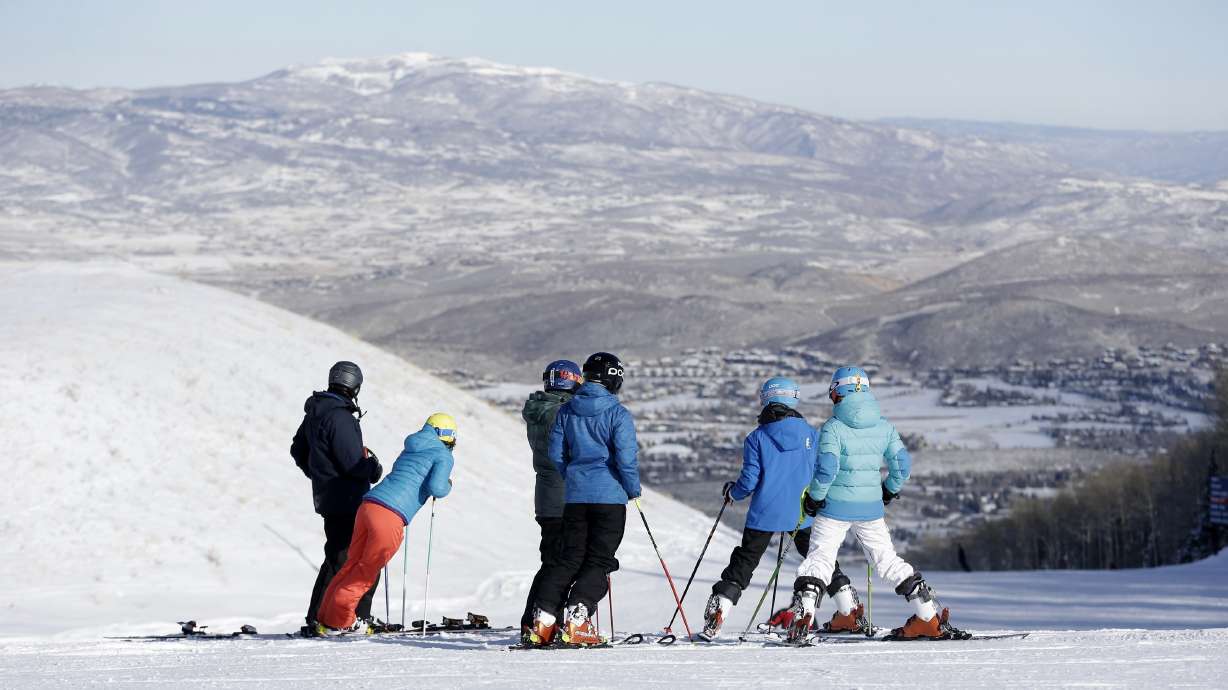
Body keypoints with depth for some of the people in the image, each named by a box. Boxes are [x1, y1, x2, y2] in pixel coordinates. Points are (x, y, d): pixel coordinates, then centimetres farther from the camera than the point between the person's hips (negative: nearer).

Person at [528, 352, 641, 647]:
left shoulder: (566, 411, 6)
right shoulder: (617, 414, -10)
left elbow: (556, 454, 9)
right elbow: (625, 457, -14)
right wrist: (634, 489, 1)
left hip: (575, 495, 5)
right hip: (610, 495, -5)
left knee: (570, 557, 10)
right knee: (600, 561, 0)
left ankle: (543, 619, -2)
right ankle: (577, 619, -15)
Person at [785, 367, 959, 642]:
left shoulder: (833, 428, -12)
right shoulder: (884, 427, 1)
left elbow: (827, 469, -20)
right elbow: (902, 464, 3)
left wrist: (814, 497, -5)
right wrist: (889, 491, 21)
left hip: (835, 506, -4)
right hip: (871, 506, 4)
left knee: (819, 559, 3)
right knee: (888, 560, 13)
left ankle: (802, 616, -11)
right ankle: (930, 617, 13)